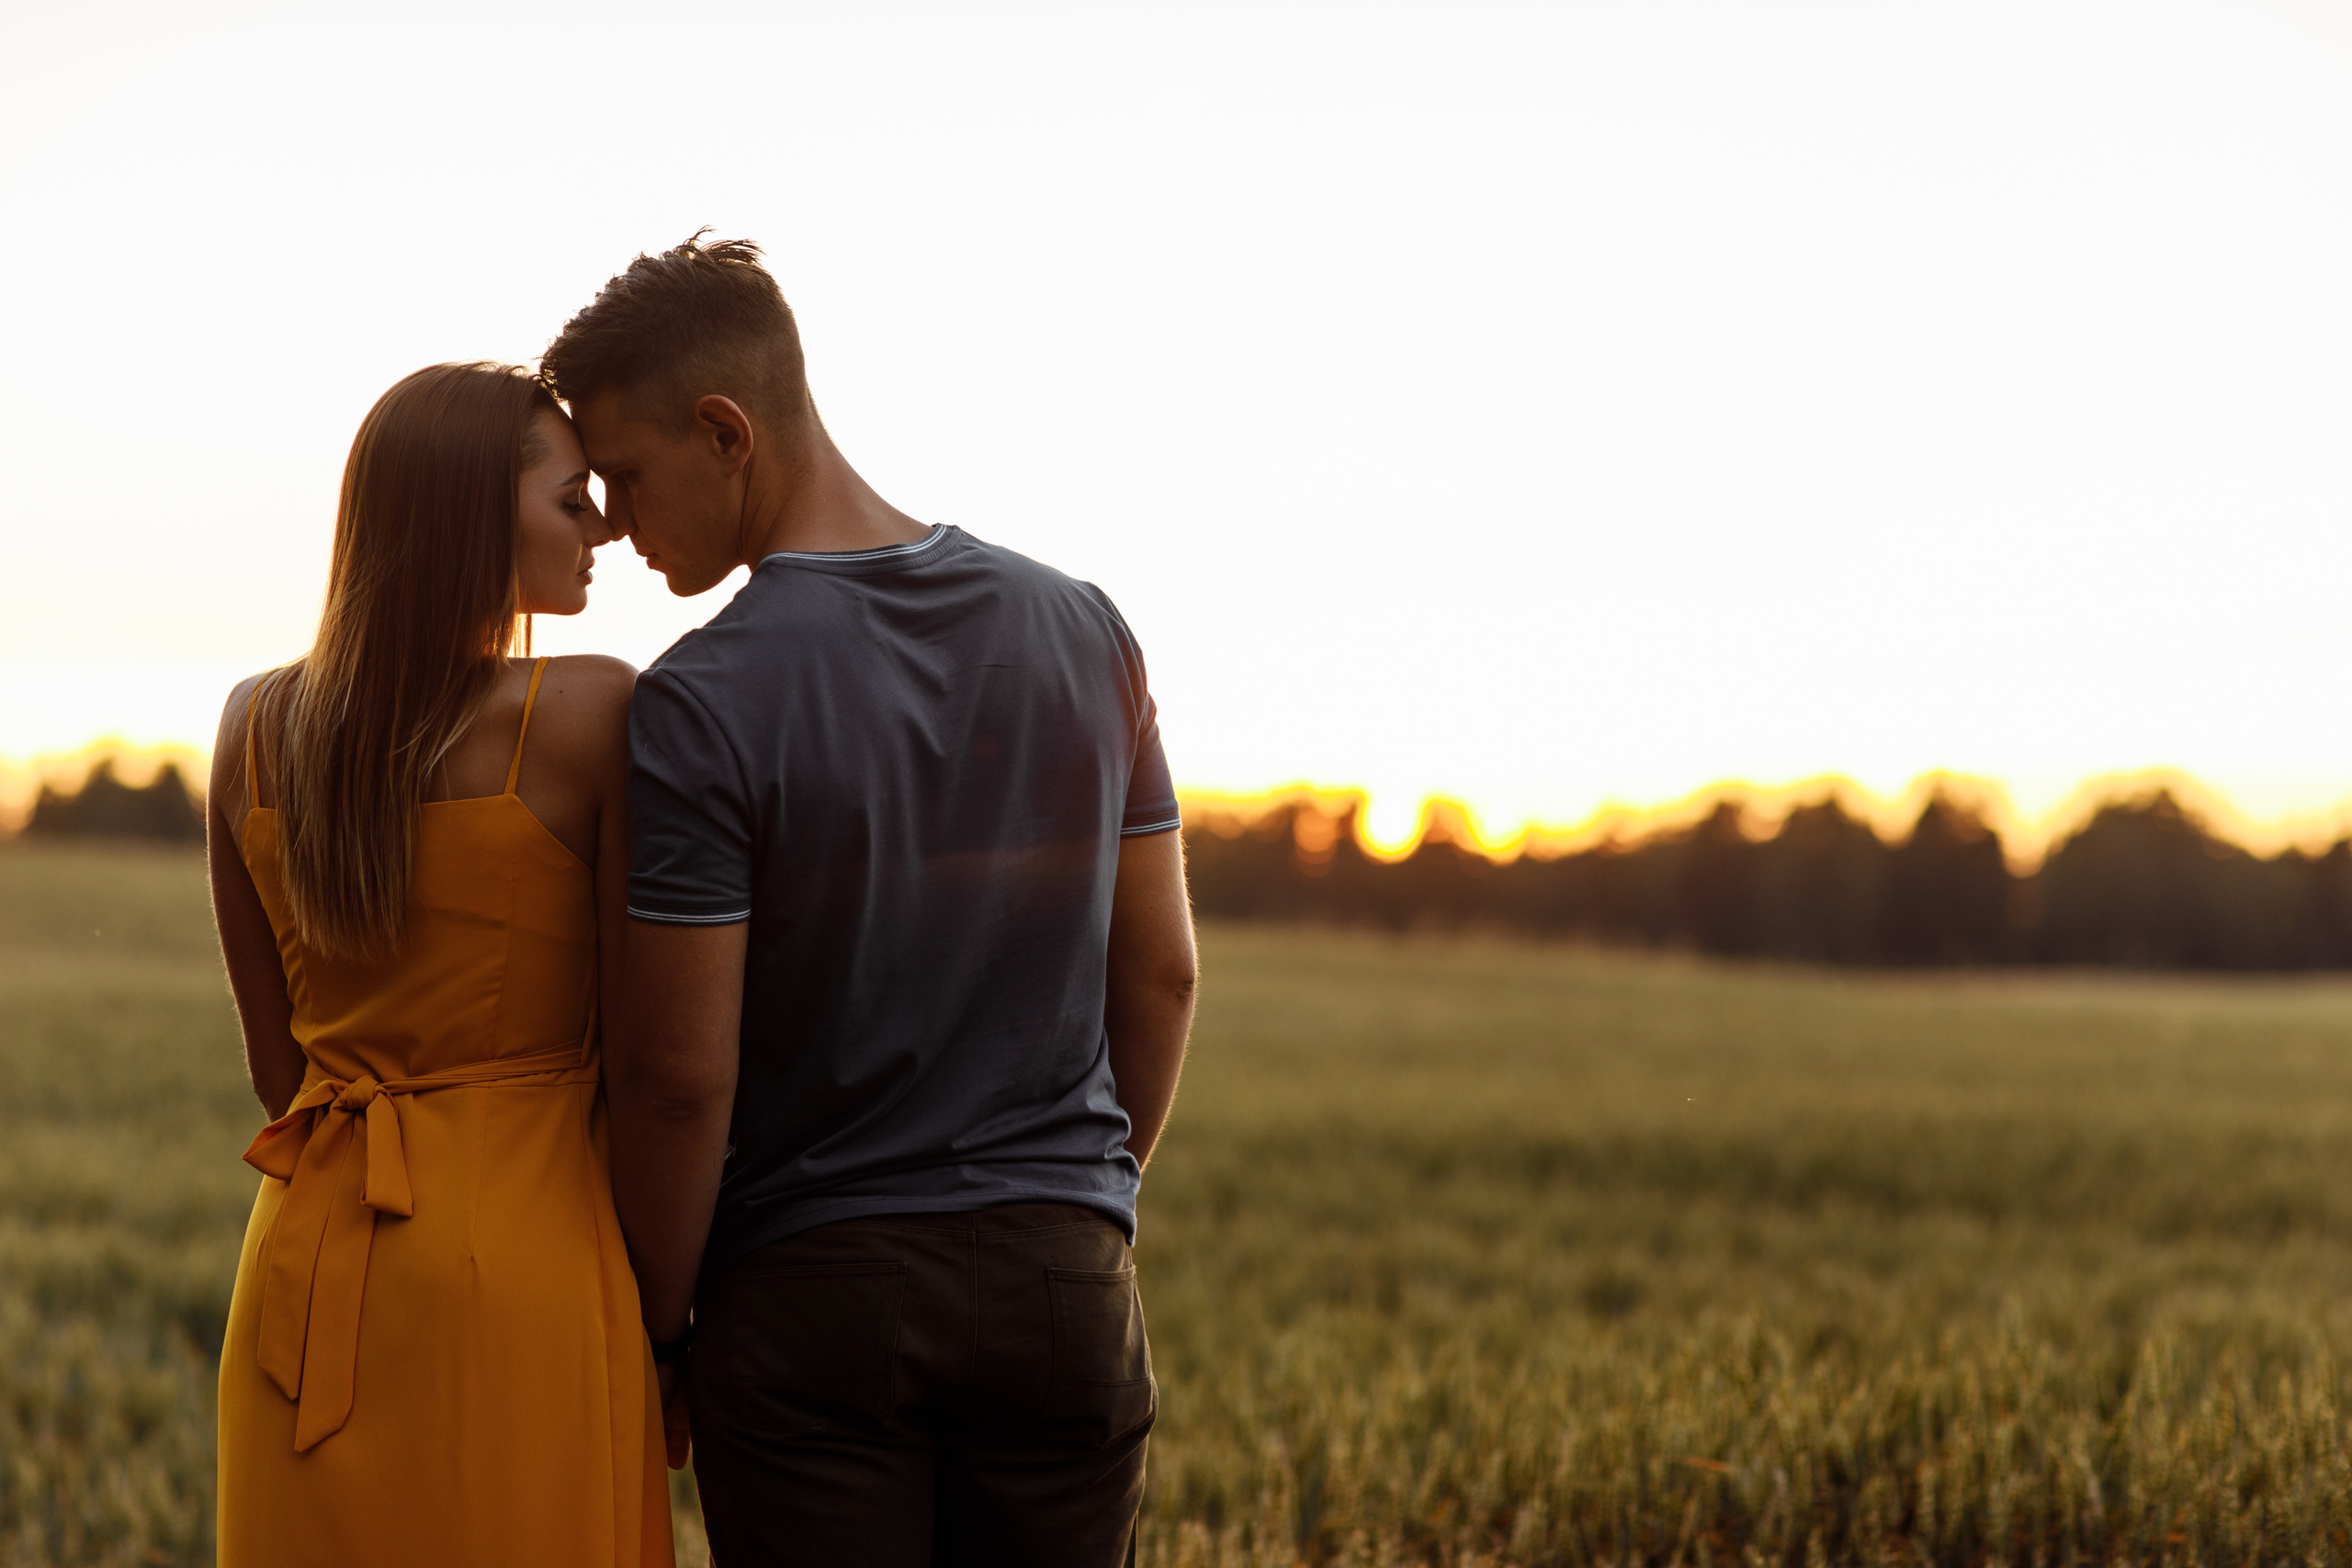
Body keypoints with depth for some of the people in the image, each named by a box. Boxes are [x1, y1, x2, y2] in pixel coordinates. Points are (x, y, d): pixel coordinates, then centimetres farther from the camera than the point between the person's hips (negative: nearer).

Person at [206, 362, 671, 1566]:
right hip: (527, 1266, -5)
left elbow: (275, 1060, 10)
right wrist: (666, 1323, 3)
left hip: (309, 1262, 5)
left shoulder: (255, 726, 4)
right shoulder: (593, 713, -11)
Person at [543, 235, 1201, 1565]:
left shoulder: (702, 706, -14)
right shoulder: (1081, 631, 2)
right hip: (1065, 1280, 4)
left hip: (814, 1300, -4)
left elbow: (680, 1073, -12)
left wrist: (660, 1332, 1)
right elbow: (1161, 973, 8)